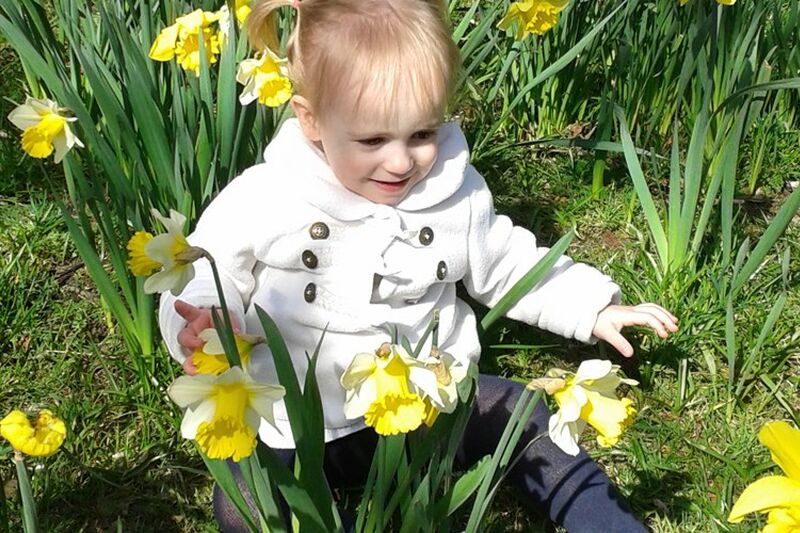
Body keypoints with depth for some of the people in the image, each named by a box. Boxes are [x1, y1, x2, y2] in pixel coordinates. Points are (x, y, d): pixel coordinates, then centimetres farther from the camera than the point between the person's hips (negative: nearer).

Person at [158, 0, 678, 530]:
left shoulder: (457, 192, -4)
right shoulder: (262, 201, -16)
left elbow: (508, 266, 11)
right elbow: (206, 284, -8)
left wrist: (595, 308, 6)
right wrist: (201, 330, -31)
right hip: (309, 426, -2)